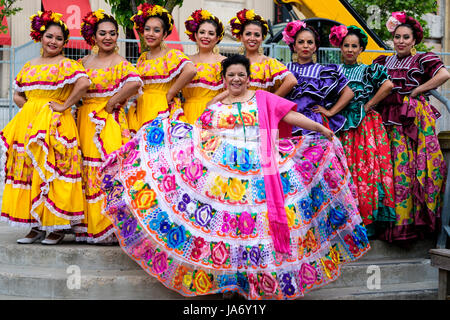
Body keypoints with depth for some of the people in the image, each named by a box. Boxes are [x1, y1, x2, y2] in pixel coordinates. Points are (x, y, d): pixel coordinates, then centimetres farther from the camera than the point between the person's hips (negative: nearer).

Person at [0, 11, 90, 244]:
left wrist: (64, 105, -16)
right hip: (28, 124, 6)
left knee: (52, 171, -8)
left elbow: (84, 83, -20)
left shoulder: (66, 64, -2)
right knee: (29, 171, 4)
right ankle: (37, 226, 11)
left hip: (54, 125, -6)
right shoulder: (29, 66, 17)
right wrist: (30, 110, 7)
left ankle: (58, 226, 1)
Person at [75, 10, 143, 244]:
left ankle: (109, 227, -5)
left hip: (109, 123, -5)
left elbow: (135, 83, -22)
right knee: (88, 171, 5)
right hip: (86, 122, 6)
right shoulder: (85, 62, 14)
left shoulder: (120, 63, -3)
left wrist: (112, 102, -15)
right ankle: (89, 226, 12)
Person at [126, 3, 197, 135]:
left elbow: (191, 70, -25)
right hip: (141, 109, 6)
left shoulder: (171, 54, -6)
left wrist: (170, 94, -18)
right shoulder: (142, 58, 15)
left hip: (161, 110, -6)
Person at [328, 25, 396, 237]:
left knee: (366, 169, -8)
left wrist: (367, 106, -8)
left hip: (366, 126, -2)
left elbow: (388, 85, -9)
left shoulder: (368, 71, 7)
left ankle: (367, 223, -3)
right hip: (341, 128, 2)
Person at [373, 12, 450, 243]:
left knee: (417, 164, -9)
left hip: (416, 118, -3)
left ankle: (415, 219, -3)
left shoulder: (423, 59, 4)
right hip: (390, 121, 4)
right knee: (394, 167, -1)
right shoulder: (383, 62, 18)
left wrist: (415, 92, -11)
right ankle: (397, 221, 3)